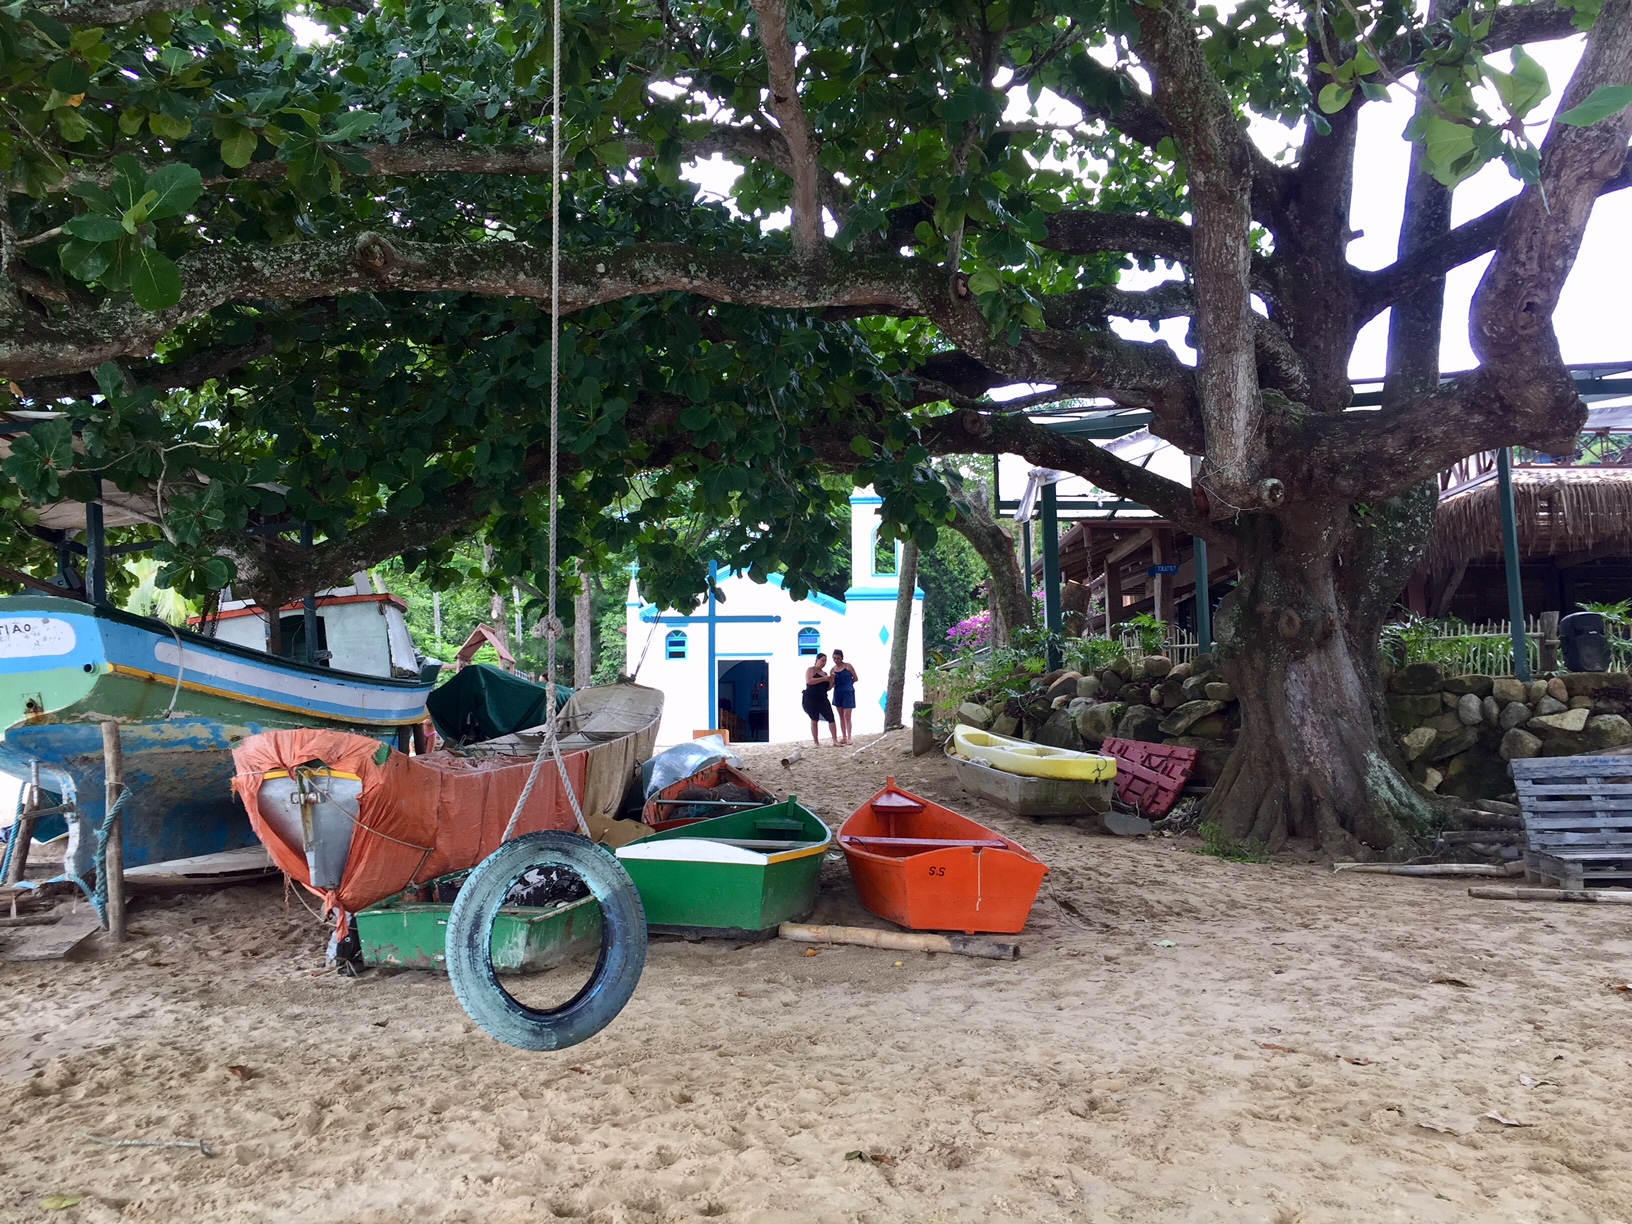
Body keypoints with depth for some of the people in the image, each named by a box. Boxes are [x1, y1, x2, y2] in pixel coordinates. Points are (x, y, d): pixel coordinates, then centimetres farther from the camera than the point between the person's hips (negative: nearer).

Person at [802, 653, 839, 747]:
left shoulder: (825, 673, 18)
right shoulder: (811, 669, -2)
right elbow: (809, 681, -20)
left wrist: (831, 682, 2)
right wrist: (823, 679, -21)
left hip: (822, 699, 5)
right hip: (811, 699, -5)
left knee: (831, 718, -7)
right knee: (814, 720, -1)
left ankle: (835, 741, -8)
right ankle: (816, 742, 6)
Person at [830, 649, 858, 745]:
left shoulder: (848, 666, -5)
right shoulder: (833, 669, 7)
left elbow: (856, 678, 0)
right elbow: (832, 684, 8)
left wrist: (846, 683, 3)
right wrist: (832, 679, -12)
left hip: (848, 693, -5)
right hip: (837, 693, 5)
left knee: (847, 716, -9)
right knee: (841, 717, 8)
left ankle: (849, 738, -7)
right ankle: (844, 737, 13)